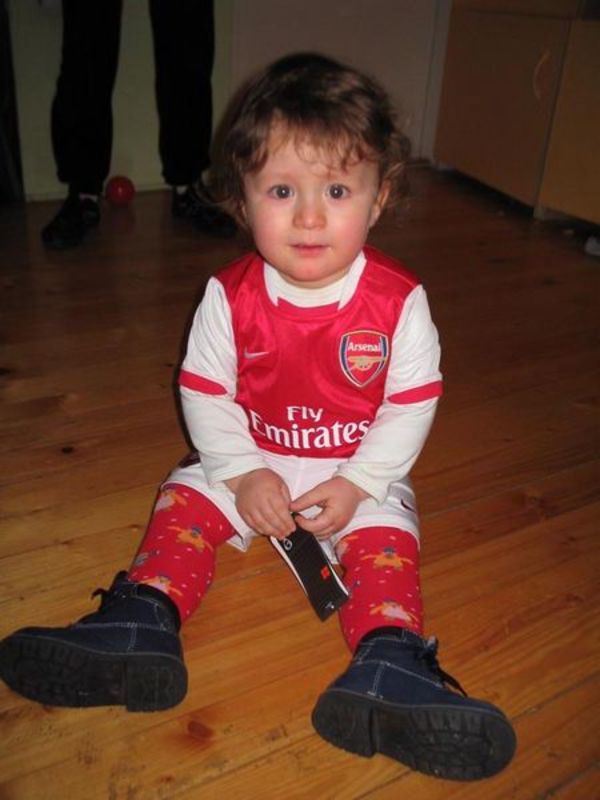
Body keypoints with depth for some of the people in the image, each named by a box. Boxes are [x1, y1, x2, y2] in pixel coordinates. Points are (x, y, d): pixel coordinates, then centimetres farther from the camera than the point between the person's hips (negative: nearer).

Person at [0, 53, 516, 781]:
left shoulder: (399, 301, -17)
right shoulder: (230, 296, -13)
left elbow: (412, 402, -10)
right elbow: (204, 392, -6)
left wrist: (357, 483, -17)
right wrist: (244, 473, -15)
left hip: (362, 474, -1)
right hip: (249, 462, 2)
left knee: (385, 537, -23)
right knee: (186, 498, -14)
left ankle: (389, 665, -31)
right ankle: (141, 623, -20)